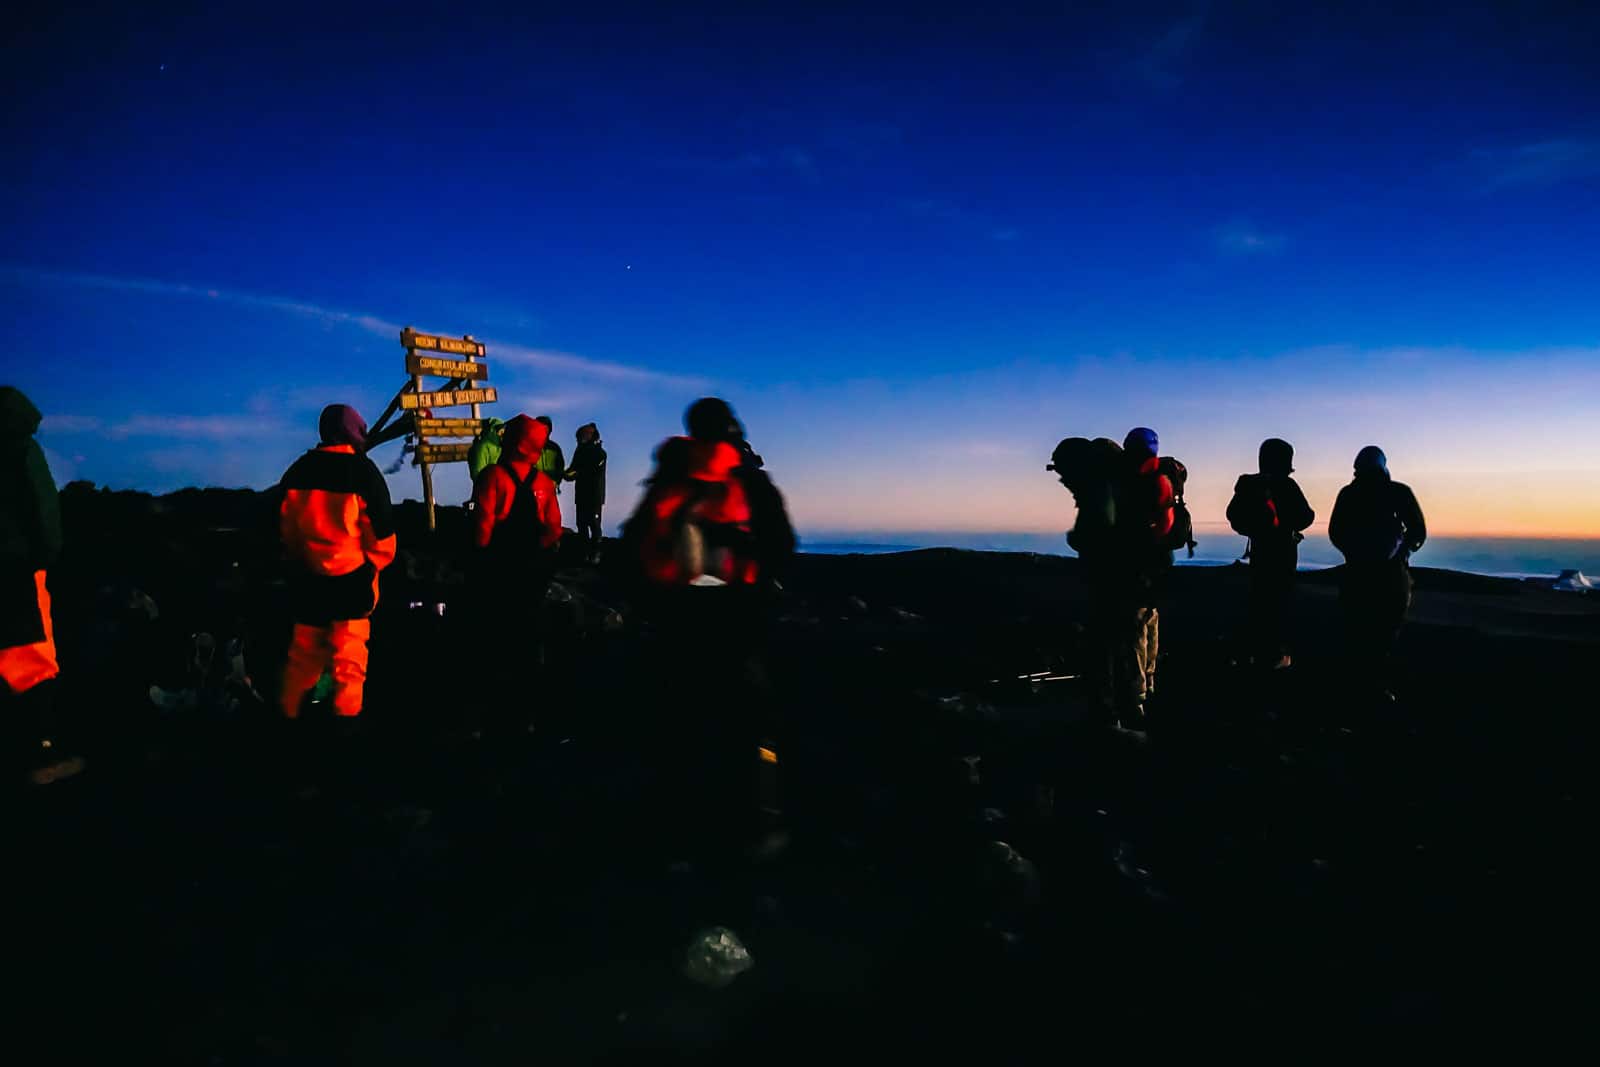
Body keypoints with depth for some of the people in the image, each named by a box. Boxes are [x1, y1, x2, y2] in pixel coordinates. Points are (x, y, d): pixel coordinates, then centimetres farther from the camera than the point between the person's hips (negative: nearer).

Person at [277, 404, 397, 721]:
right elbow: (381, 529, -9)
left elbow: (284, 526, 12)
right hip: (351, 578, -5)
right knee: (349, 658, 4)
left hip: (307, 578, 5)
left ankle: (288, 711, 25)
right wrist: (376, 564, 7)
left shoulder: (297, 471, 4)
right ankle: (346, 713, 7)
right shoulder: (362, 471, -10)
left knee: (304, 653, 17)